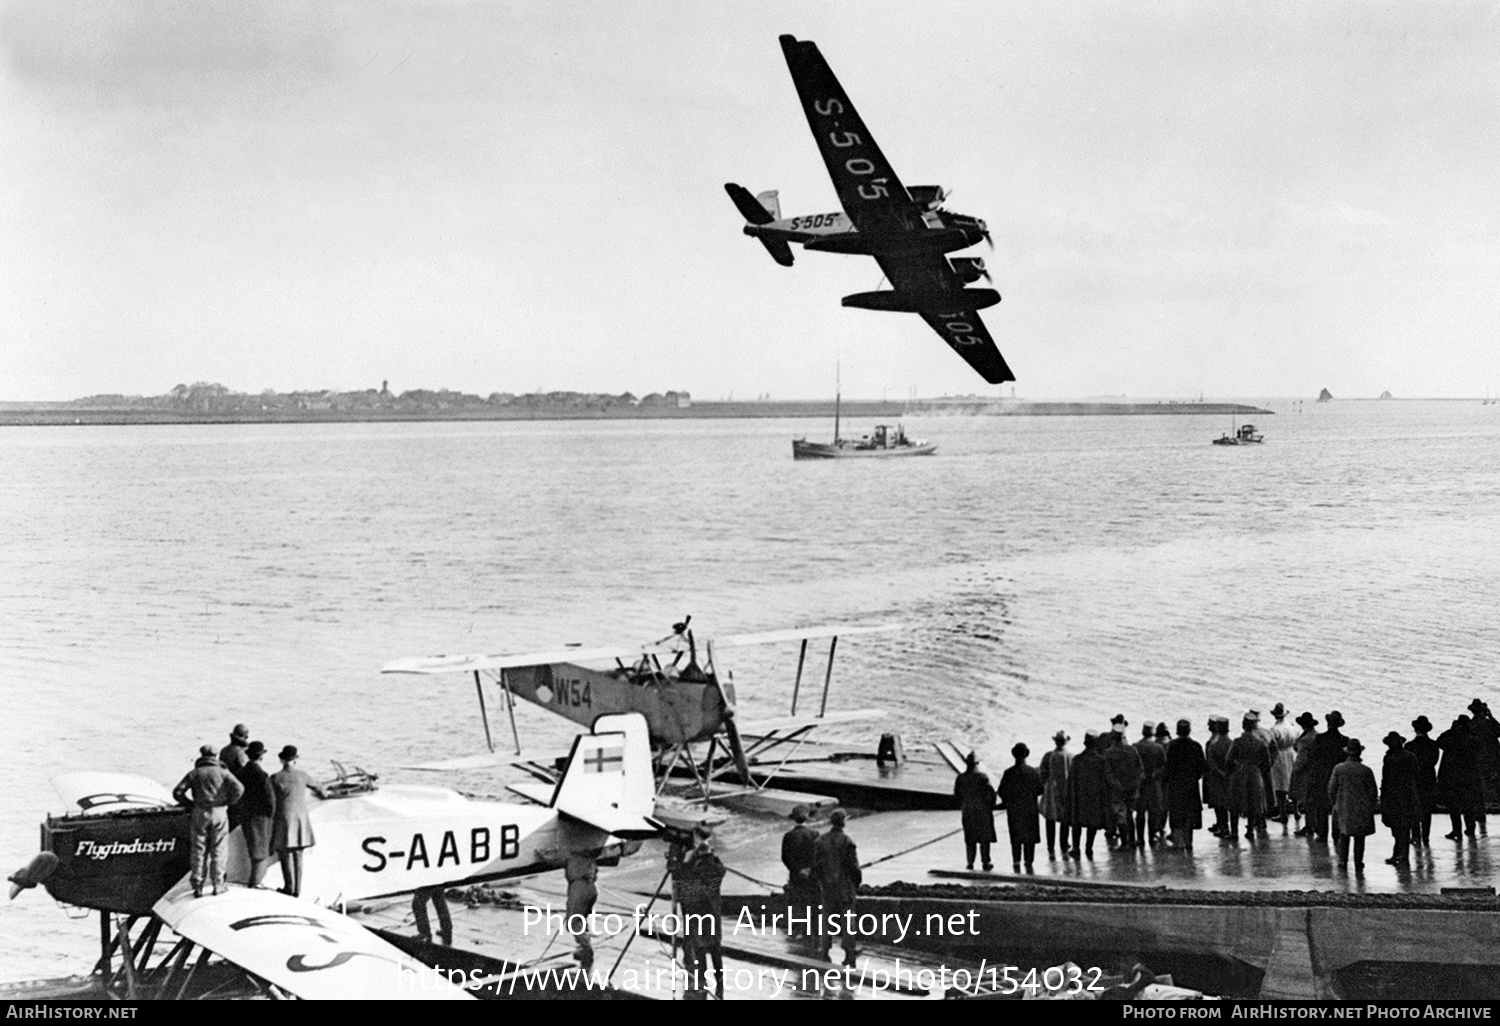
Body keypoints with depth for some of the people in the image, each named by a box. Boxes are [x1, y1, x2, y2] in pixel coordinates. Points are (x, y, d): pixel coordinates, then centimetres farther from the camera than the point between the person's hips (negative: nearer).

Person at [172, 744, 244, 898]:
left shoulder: (194, 773, 8)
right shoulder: (222, 772, 5)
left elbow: (177, 792, 0)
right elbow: (238, 788, -11)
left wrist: (190, 804, 11)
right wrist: (228, 802, 2)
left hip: (200, 814, 1)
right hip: (219, 812, -1)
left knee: (199, 850, 6)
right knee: (218, 850, 6)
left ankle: (197, 886, 5)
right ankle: (218, 884, 9)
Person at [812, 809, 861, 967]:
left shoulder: (820, 841, 0)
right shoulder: (846, 841, -13)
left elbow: (816, 865, 2)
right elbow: (853, 865, -11)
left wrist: (820, 883, 14)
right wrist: (857, 883, 4)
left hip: (827, 885, 4)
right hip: (845, 885, -4)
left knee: (828, 918, 13)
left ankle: (825, 953, 13)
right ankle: (848, 954, 1)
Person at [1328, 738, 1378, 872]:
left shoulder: (1338, 769, -8)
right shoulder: (1366, 771, -12)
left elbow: (1331, 789, -1)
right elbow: (1373, 791, -5)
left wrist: (1333, 804, 13)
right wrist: (1371, 806, 9)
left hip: (1343, 808, 1)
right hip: (1362, 810, -1)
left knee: (1344, 836, 13)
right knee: (1359, 838, 11)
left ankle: (1343, 864, 7)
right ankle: (1358, 865, 14)